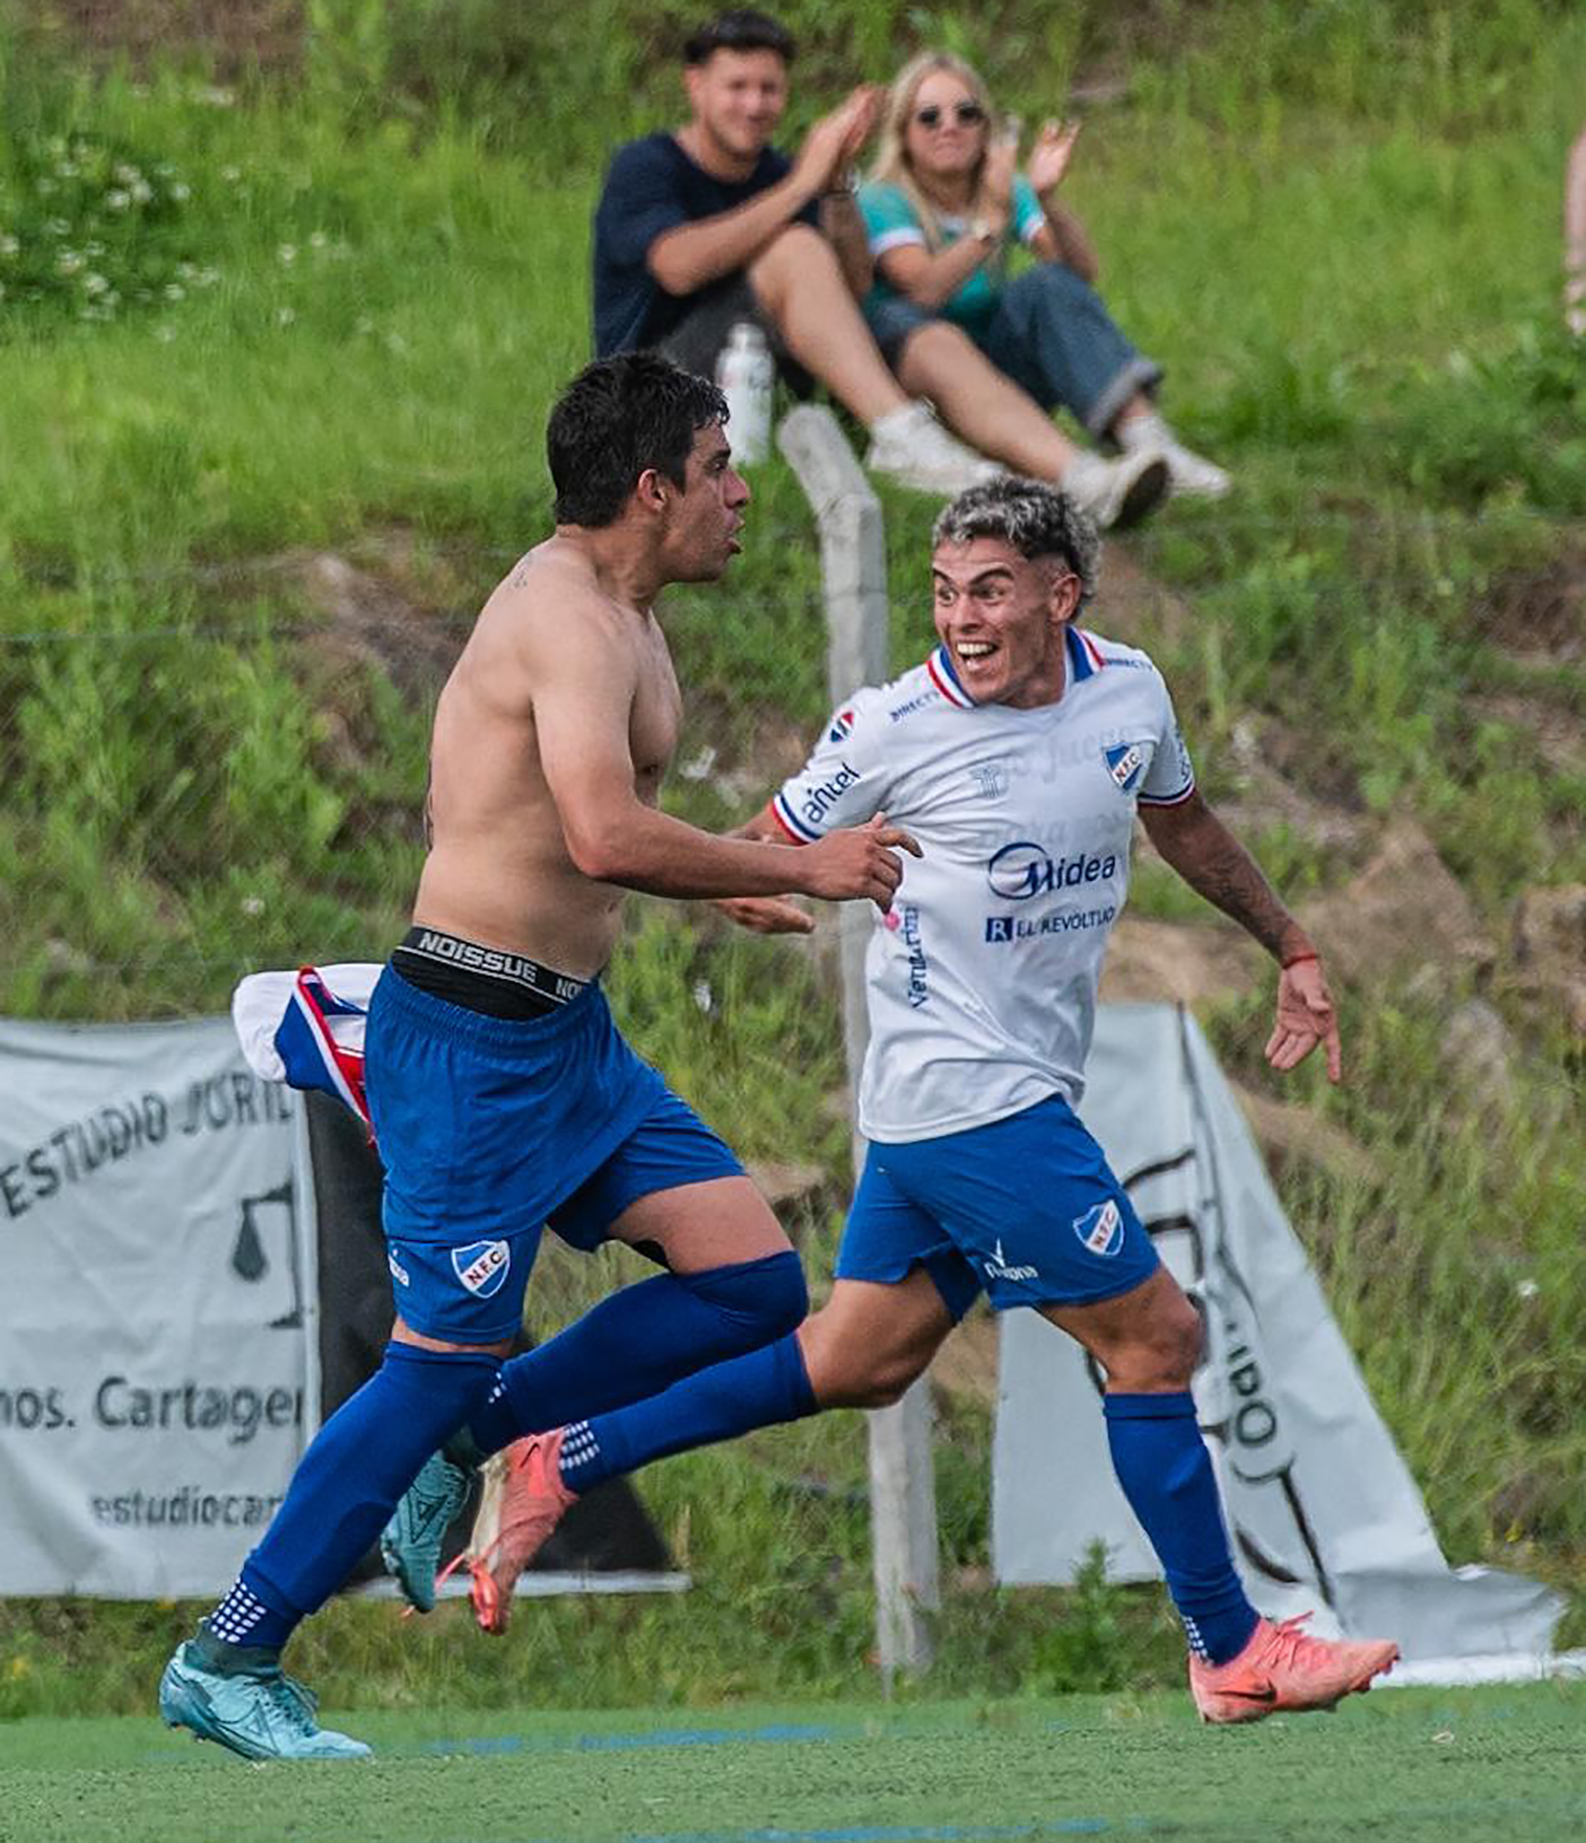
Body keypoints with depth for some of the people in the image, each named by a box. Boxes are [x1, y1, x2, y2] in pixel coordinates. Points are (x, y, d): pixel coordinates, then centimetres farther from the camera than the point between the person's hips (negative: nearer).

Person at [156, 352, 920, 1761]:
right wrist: (803, 870, -20)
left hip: (568, 1033, 10)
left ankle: (460, 1443, 14)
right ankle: (226, 1662, 1)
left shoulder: (618, 613, 16)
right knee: (449, 1352, -8)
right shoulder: (573, 616, -17)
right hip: (470, 1034, -10)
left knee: (752, 1282, 2)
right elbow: (605, 837, -30)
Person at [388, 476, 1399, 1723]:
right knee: (1156, 1337, -5)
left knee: (856, 1363, 9)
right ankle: (1231, 1653, 6)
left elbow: (1184, 824, 25)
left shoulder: (1130, 692, 5)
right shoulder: (893, 727, -12)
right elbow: (769, 847, -1)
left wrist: (1291, 949, 30)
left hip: (1024, 1093, 7)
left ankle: (567, 1458, 15)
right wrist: (755, 889, -20)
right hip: (969, 1096, -7)